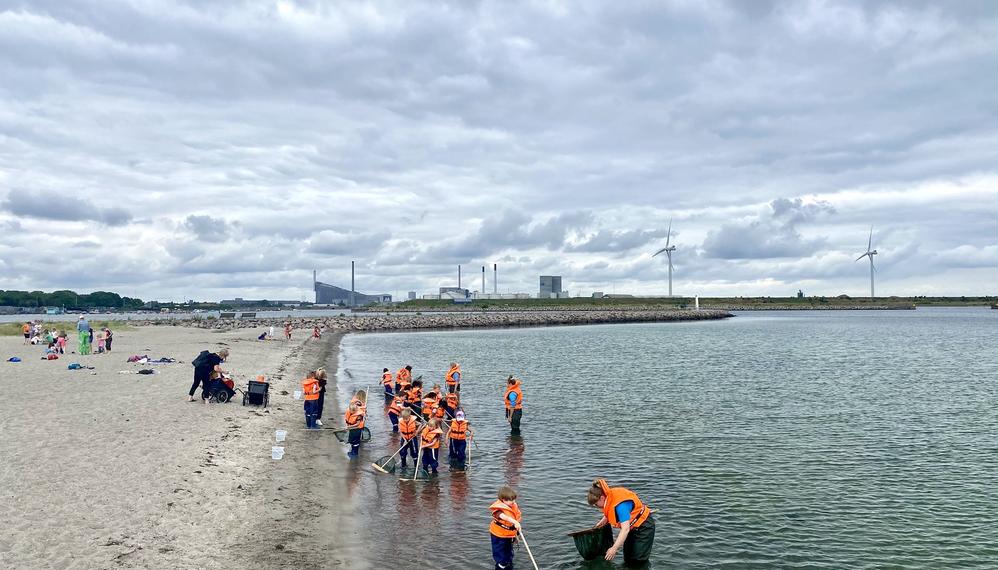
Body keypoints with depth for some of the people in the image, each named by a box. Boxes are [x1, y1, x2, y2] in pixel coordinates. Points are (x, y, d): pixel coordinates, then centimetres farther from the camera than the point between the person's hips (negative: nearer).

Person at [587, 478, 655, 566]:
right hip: (632, 527, 9)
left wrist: (614, 548, -42)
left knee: (638, 562, -7)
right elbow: (609, 514, 13)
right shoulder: (609, 497, -10)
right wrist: (601, 523, -3)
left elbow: (625, 529, -40)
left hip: (644, 526, -9)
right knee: (628, 560, 11)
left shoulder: (620, 505, -36)